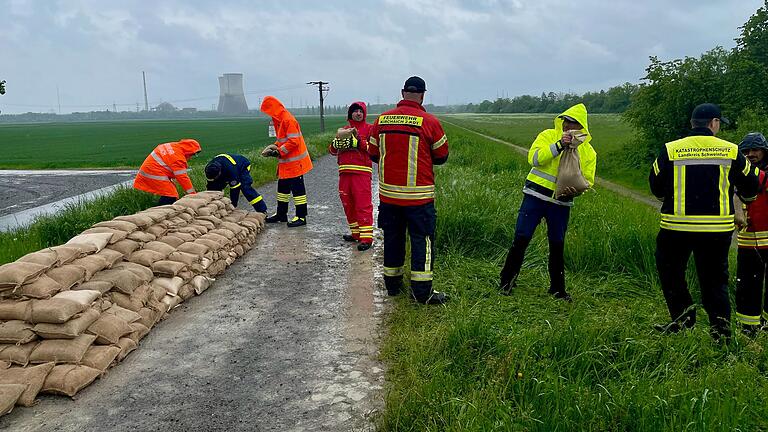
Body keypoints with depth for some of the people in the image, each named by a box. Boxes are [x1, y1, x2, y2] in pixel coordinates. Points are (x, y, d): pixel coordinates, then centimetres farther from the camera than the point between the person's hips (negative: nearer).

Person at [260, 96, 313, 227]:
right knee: (282, 187, 17)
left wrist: (279, 151, -19)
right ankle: (281, 214, 28)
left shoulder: (288, 120, -19)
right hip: (285, 162, 10)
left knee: (297, 188, -3)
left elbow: (293, 141, -24)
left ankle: (301, 216, 3)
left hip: (294, 162, -10)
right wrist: (275, 146, 4)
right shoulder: (279, 120, 13)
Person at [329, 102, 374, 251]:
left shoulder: (369, 128, 4)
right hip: (345, 172, 6)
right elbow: (332, 150, 17)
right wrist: (337, 142, -4)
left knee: (363, 205, -10)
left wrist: (359, 141, -18)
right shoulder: (344, 130, 20)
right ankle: (355, 233, 22)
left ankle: (366, 237, -10)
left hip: (362, 172, -6)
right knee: (348, 204, 10)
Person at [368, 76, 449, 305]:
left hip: (388, 192, 4)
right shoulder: (430, 122, -10)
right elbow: (441, 157, 0)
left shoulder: (382, 119, 1)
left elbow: (373, 154, 9)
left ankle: (392, 283, 27)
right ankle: (422, 291, 5)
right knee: (422, 239, 4)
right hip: (419, 195, -4)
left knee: (392, 237, 16)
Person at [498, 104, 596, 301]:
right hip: (535, 196, -2)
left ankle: (557, 288, 23)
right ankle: (507, 281, 12)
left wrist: (576, 189, -14)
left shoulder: (588, 151, 5)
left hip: (561, 203, 2)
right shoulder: (548, 136, -2)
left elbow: (588, 179, 8)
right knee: (521, 240, -2)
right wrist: (559, 145, -24)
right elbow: (534, 158, -15)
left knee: (557, 246, 10)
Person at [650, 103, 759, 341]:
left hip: (677, 225, -1)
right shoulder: (731, 151, 0)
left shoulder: (670, 150, -3)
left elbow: (656, 187, 6)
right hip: (718, 229, 1)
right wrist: (745, 196, 35)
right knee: (715, 277, 12)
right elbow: (750, 188, 11)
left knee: (670, 269, 18)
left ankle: (682, 314, 10)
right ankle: (721, 327, 9)